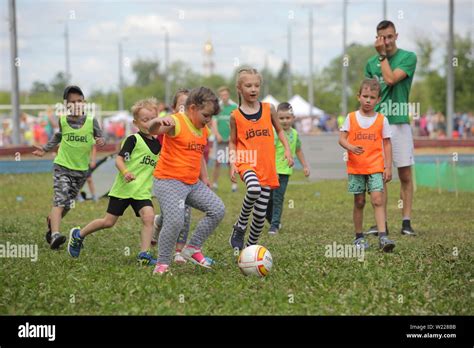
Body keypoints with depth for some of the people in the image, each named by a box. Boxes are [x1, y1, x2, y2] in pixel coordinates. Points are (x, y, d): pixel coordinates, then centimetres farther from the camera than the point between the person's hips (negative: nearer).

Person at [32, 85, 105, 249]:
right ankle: (55, 235, -28)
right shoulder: (62, 121, -2)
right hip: (62, 166, -2)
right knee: (60, 200, -19)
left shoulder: (91, 121, -3)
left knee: (67, 203, 11)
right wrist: (45, 149, 8)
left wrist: (101, 142, -19)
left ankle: (51, 221, 39)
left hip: (81, 169, 2)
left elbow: (99, 138, 4)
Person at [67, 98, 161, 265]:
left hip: (142, 191, 4)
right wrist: (125, 172, -33)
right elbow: (119, 159, -17)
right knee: (108, 222, 3)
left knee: (149, 216, -20)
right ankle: (78, 235, 27)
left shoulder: (157, 144, 8)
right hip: (123, 188, -4)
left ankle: (144, 255, -16)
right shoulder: (133, 139, -10)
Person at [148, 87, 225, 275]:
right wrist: (159, 122, -56)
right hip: (168, 182, -8)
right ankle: (162, 264, -5)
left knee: (218, 209, 1)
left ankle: (192, 248, 11)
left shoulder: (203, 130, 14)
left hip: (193, 183, 9)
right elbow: (151, 128, -33)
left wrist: (204, 178, 23)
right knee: (175, 221, -22)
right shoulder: (176, 122, -13)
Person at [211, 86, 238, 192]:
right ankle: (214, 183, 8)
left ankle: (234, 184, 7)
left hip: (231, 139, 0)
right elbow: (214, 122, -1)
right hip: (220, 139, 0)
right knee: (217, 162, -1)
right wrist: (217, 135, -16)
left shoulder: (234, 108, 3)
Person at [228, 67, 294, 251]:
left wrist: (287, 149, 4)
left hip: (267, 166, 3)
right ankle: (240, 226, -12)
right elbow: (233, 142, 9)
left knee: (260, 214, 3)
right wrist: (233, 164, -5)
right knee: (254, 189, -36)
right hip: (246, 162, -3)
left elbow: (279, 130, 18)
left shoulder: (268, 109, 5)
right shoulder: (236, 116, 1)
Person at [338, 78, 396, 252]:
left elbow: (387, 144, 6)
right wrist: (351, 147, -22)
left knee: (377, 199, -14)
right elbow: (342, 138, -1)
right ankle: (359, 237, 18)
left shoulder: (382, 119, 3)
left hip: (376, 167, -1)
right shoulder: (351, 118, 4)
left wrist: (388, 167, 0)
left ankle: (382, 237, -20)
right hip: (356, 167, 1)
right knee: (359, 202, 7)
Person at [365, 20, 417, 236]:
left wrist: (383, 55, -7)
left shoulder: (408, 57, -1)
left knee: (405, 175, -1)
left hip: (399, 123, -4)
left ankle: (406, 222, 2)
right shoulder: (371, 63, 13)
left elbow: (391, 79, -15)